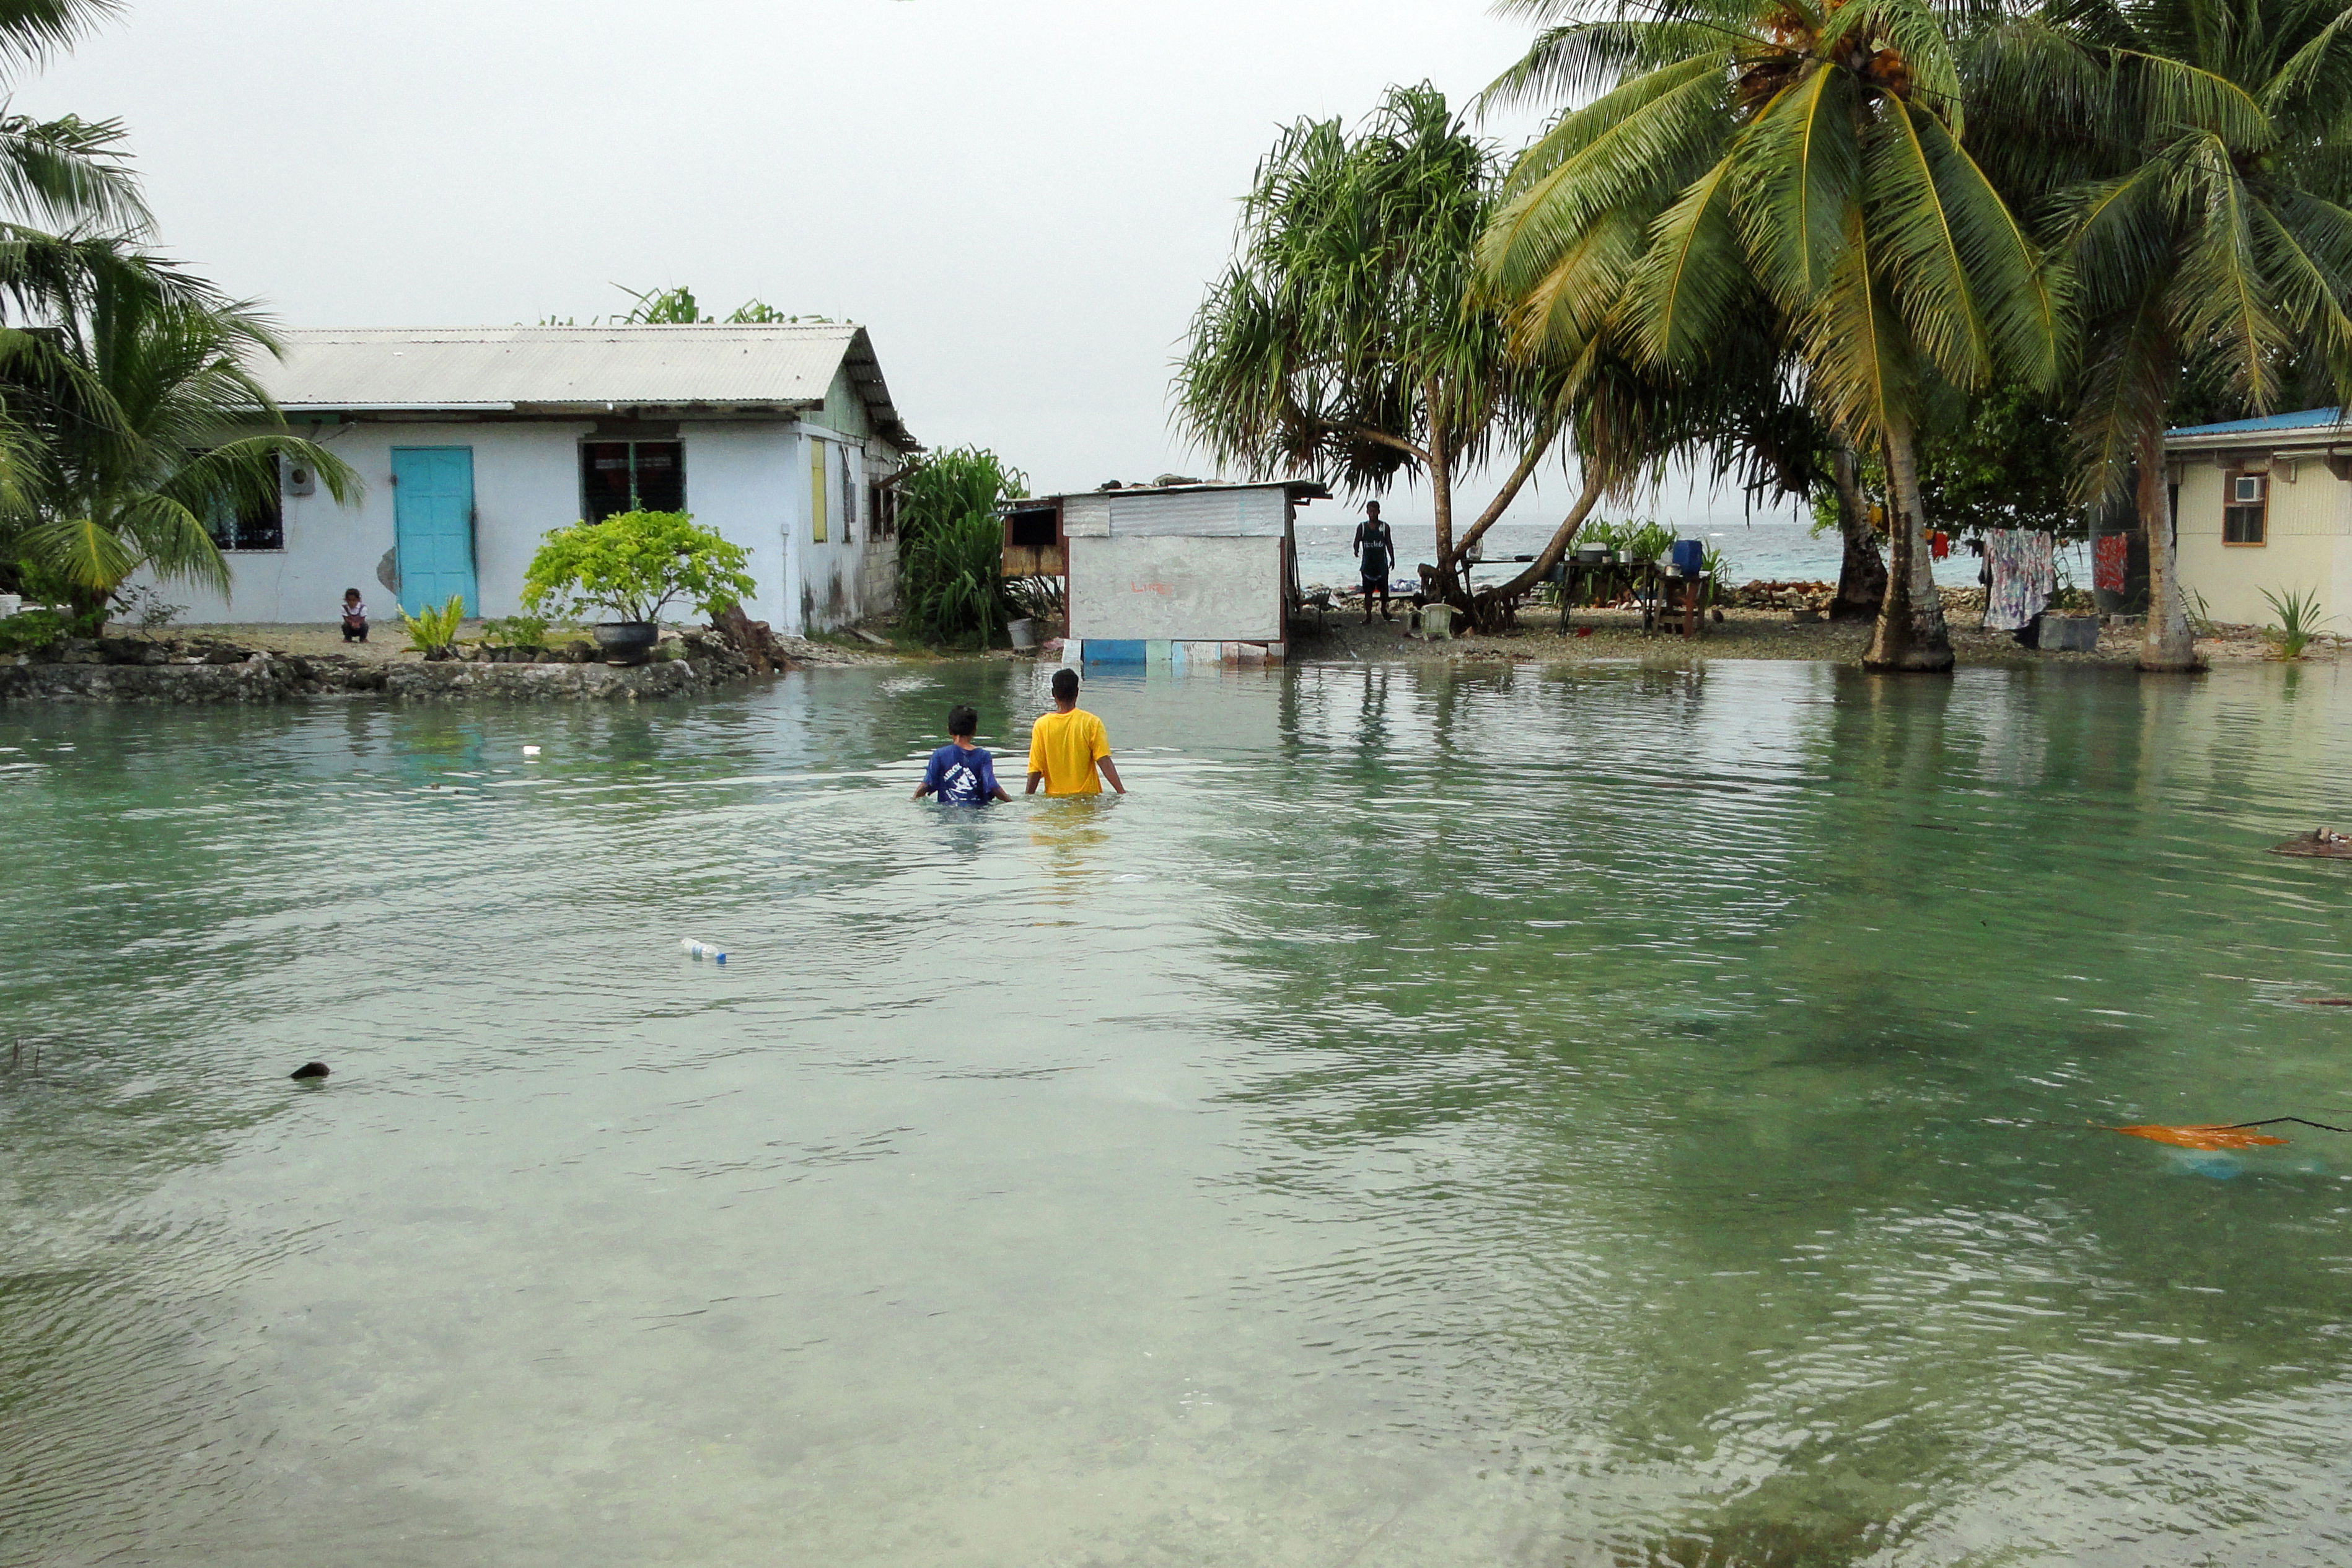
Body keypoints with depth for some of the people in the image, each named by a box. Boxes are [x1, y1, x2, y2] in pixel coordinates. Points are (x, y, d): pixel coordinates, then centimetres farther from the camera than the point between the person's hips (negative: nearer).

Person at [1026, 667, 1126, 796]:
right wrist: (1122, 793, -4)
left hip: (1055, 796, 1)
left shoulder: (1042, 725, 0)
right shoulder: (1091, 722, -2)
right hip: (1087, 795, -1)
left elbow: (1035, 769, 0)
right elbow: (1105, 763, -7)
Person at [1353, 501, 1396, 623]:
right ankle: (1368, 616, 6)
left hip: (1381, 563, 0)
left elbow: (1389, 543, 10)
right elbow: (1357, 542, 1)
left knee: (1384, 589, 0)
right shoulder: (1362, 527, 3)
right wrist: (1356, 550, -21)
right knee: (1368, 591, 1)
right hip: (1368, 562, 0)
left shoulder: (1384, 527, 4)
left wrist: (1392, 558, 4)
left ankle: (1384, 609, 25)